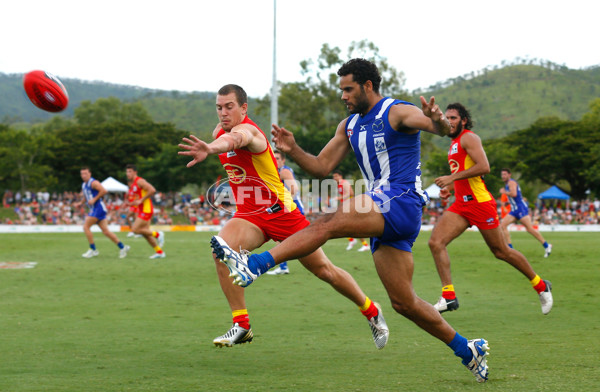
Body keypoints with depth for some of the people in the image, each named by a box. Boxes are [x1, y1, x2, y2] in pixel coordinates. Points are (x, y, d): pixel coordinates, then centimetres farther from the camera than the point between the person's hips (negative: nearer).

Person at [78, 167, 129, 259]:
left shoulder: (93, 183, -11)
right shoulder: (83, 185, 18)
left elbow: (104, 191, -22)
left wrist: (94, 199, -20)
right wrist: (81, 203, 14)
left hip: (98, 207, -9)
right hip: (93, 209, 9)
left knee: (86, 226, -11)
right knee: (105, 231, 5)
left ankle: (93, 250, -5)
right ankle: (122, 247, 10)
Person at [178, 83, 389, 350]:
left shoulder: (246, 129, -24)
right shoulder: (219, 132, 1)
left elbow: (234, 140, -50)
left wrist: (210, 149, -71)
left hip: (280, 211, -6)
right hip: (249, 215, 6)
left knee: (323, 269, 3)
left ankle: (372, 313, 26)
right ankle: (241, 326, -19)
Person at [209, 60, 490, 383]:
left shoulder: (398, 113, -3)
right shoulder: (349, 126, 20)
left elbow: (442, 128, -19)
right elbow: (322, 167, 17)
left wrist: (438, 121, -44)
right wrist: (292, 151, -1)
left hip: (401, 202, -9)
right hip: (382, 214, 9)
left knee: (327, 224, -26)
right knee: (403, 302, 7)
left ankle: (254, 265, -34)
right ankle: (468, 350, 18)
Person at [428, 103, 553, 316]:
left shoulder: (469, 138, -8)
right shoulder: (454, 144, 20)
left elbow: (484, 167, -22)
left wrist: (452, 177, -23)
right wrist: (450, 188, 14)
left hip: (479, 202, -8)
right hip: (461, 205, 8)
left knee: (501, 251, 2)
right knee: (435, 242, -11)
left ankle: (541, 286, 20)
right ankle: (449, 297, -13)